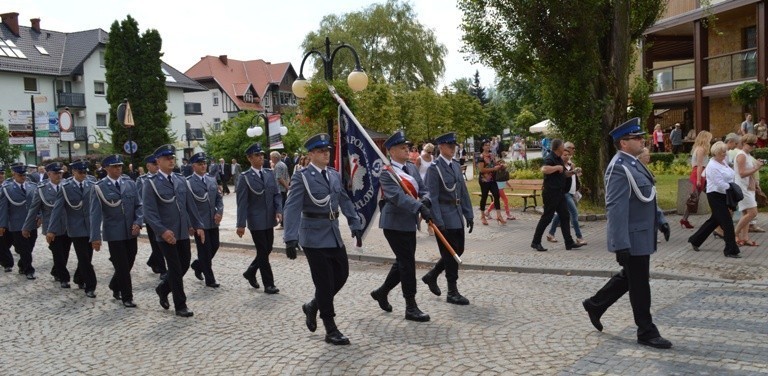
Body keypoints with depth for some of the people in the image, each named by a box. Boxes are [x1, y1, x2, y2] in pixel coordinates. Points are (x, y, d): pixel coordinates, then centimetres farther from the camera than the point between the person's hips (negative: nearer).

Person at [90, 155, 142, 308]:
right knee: (122, 265, 1)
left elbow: (138, 206, 7)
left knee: (129, 263, 13)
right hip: (114, 232, -4)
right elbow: (95, 213, -9)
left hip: (131, 232, 4)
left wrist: (138, 222, -10)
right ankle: (127, 297, 14)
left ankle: (115, 287, 38)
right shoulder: (99, 187, -6)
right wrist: (95, 237, -14)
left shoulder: (130, 184, 6)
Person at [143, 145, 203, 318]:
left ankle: (163, 289, 36)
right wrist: (163, 230, -25)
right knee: (175, 269, 0)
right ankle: (180, 306, 13)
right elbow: (149, 211, -14)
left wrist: (198, 225, 5)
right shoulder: (151, 183, -7)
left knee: (184, 265, 11)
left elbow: (190, 205, 11)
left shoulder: (180, 179, 9)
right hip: (166, 234, -5)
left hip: (183, 232, 6)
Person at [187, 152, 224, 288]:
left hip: (213, 221, 6)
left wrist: (220, 212, -3)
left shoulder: (212, 180, 11)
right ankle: (210, 279, 12)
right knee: (205, 250, 0)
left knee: (215, 246, 11)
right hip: (199, 223, -6)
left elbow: (219, 198, 14)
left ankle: (197, 265, 37)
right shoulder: (188, 182, -9)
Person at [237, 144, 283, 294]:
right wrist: (241, 224, -14)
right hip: (256, 220, -5)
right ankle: (269, 284, 10)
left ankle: (250, 272, 35)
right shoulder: (245, 177, -8)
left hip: (269, 219, 5)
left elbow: (277, 194, 8)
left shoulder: (270, 173, 7)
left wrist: (279, 210, -9)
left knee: (267, 250, 14)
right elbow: (242, 202, -10)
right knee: (263, 252, 1)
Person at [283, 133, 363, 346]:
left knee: (342, 275, 11)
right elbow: (292, 209, -17)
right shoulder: (302, 177, -10)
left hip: (334, 234, 7)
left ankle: (313, 307, 33)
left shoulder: (334, 175, 10)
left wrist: (355, 224, 7)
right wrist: (290, 239, -26)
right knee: (325, 282, -2)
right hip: (314, 238, -7)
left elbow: (345, 201, 16)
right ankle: (330, 330, 10)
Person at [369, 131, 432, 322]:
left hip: (409, 223, 8)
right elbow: (396, 196, -28)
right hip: (394, 223, -8)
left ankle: (381, 292, 36)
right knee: (407, 263, -5)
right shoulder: (386, 172, -15)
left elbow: (423, 189, 10)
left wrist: (426, 200, -14)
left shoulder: (412, 167, 10)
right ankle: (411, 308, 5)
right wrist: (420, 207, -37)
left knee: (403, 262, 17)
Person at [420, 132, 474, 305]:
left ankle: (431, 276, 30)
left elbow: (463, 191, 14)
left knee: (458, 251, 13)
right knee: (450, 253, -1)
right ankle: (452, 292, 10)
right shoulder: (434, 168, -12)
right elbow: (432, 197, -16)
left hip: (457, 216, 8)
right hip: (445, 216, -8)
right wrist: (438, 222, -19)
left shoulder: (456, 165, 11)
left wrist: (469, 214, 10)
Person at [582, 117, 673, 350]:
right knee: (639, 285, 2)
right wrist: (621, 245, -27)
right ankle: (646, 332, 14)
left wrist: (660, 220, 19)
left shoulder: (634, 164, 11)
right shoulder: (619, 168, -21)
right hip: (633, 239, -10)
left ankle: (595, 304, 34)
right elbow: (615, 209, -25)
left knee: (628, 277, 21)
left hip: (643, 235, 10)